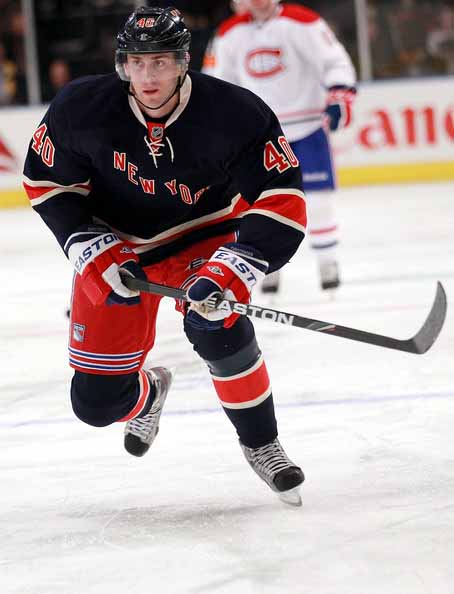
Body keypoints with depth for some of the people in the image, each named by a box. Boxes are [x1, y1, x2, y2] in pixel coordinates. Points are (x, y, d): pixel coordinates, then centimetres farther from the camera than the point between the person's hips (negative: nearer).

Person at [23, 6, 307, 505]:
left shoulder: (235, 114, -26)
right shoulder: (80, 109, -21)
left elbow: (282, 202, -23)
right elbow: (47, 183, -6)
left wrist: (227, 272, -35)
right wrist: (96, 254, -18)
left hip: (203, 238, -2)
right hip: (115, 246, 2)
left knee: (217, 327, -33)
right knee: (96, 401, -3)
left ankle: (260, 444, -6)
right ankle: (147, 392, 38)